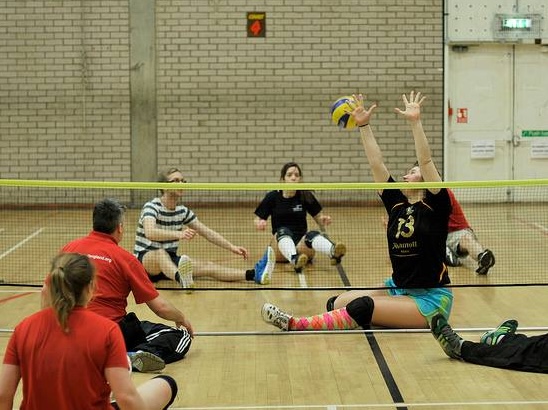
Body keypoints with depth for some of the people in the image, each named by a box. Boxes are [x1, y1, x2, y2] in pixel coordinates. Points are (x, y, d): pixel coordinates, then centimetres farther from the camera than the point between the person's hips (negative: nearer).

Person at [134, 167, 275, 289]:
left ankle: (254, 274, -39)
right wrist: (178, 234, -52)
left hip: (170, 262, 6)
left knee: (207, 266, -18)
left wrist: (232, 247, -3)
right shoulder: (151, 207, -14)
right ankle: (180, 278, -76)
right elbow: (149, 232, -35)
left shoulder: (182, 211, 7)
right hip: (145, 260, -6)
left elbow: (207, 232, 10)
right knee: (161, 254, -41)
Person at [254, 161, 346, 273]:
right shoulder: (272, 197, 2)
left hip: (302, 244, 0)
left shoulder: (305, 196, 4)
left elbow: (319, 217, 11)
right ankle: (294, 260, -67)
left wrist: (323, 220, -12)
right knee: (283, 231, -33)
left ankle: (334, 252, -67)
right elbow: (257, 219, 8)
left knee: (312, 235, -33)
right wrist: (260, 224, -15)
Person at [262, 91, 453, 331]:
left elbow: (425, 160, -20)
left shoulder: (434, 207, -8)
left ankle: (295, 325, -23)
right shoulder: (396, 203, 7)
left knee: (360, 307, -26)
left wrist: (415, 122, -26)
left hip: (430, 300, -8)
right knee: (337, 303, -8)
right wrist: (363, 125, -1)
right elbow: (376, 163, 3)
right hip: (397, 291, 8)